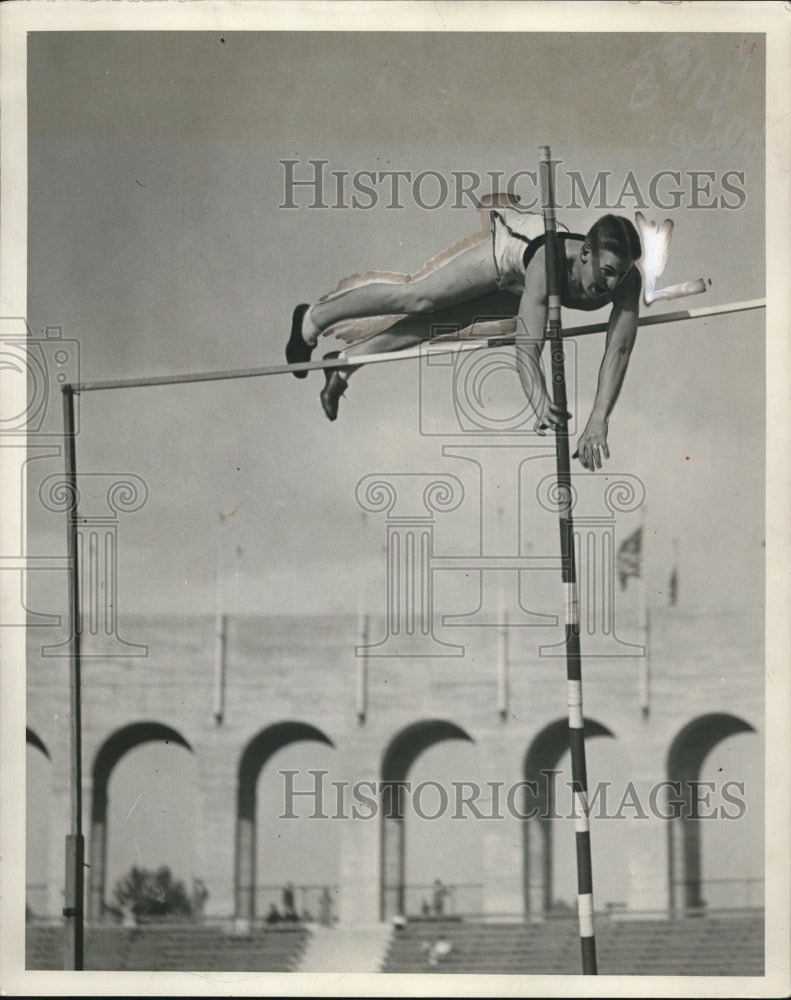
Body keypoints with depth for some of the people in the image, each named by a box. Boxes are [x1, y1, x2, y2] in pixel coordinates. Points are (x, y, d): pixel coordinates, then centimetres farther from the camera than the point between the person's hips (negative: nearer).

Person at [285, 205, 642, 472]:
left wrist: (598, 422, -56)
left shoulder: (627, 281, -41)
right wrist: (540, 404, -73)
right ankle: (314, 318, 27)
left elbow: (618, 350, -44)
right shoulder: (549, 263, -51)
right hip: (510, 245, -4)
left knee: (440, 320, 13)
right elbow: (527, 344, -57)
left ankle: (347, 360, 34)